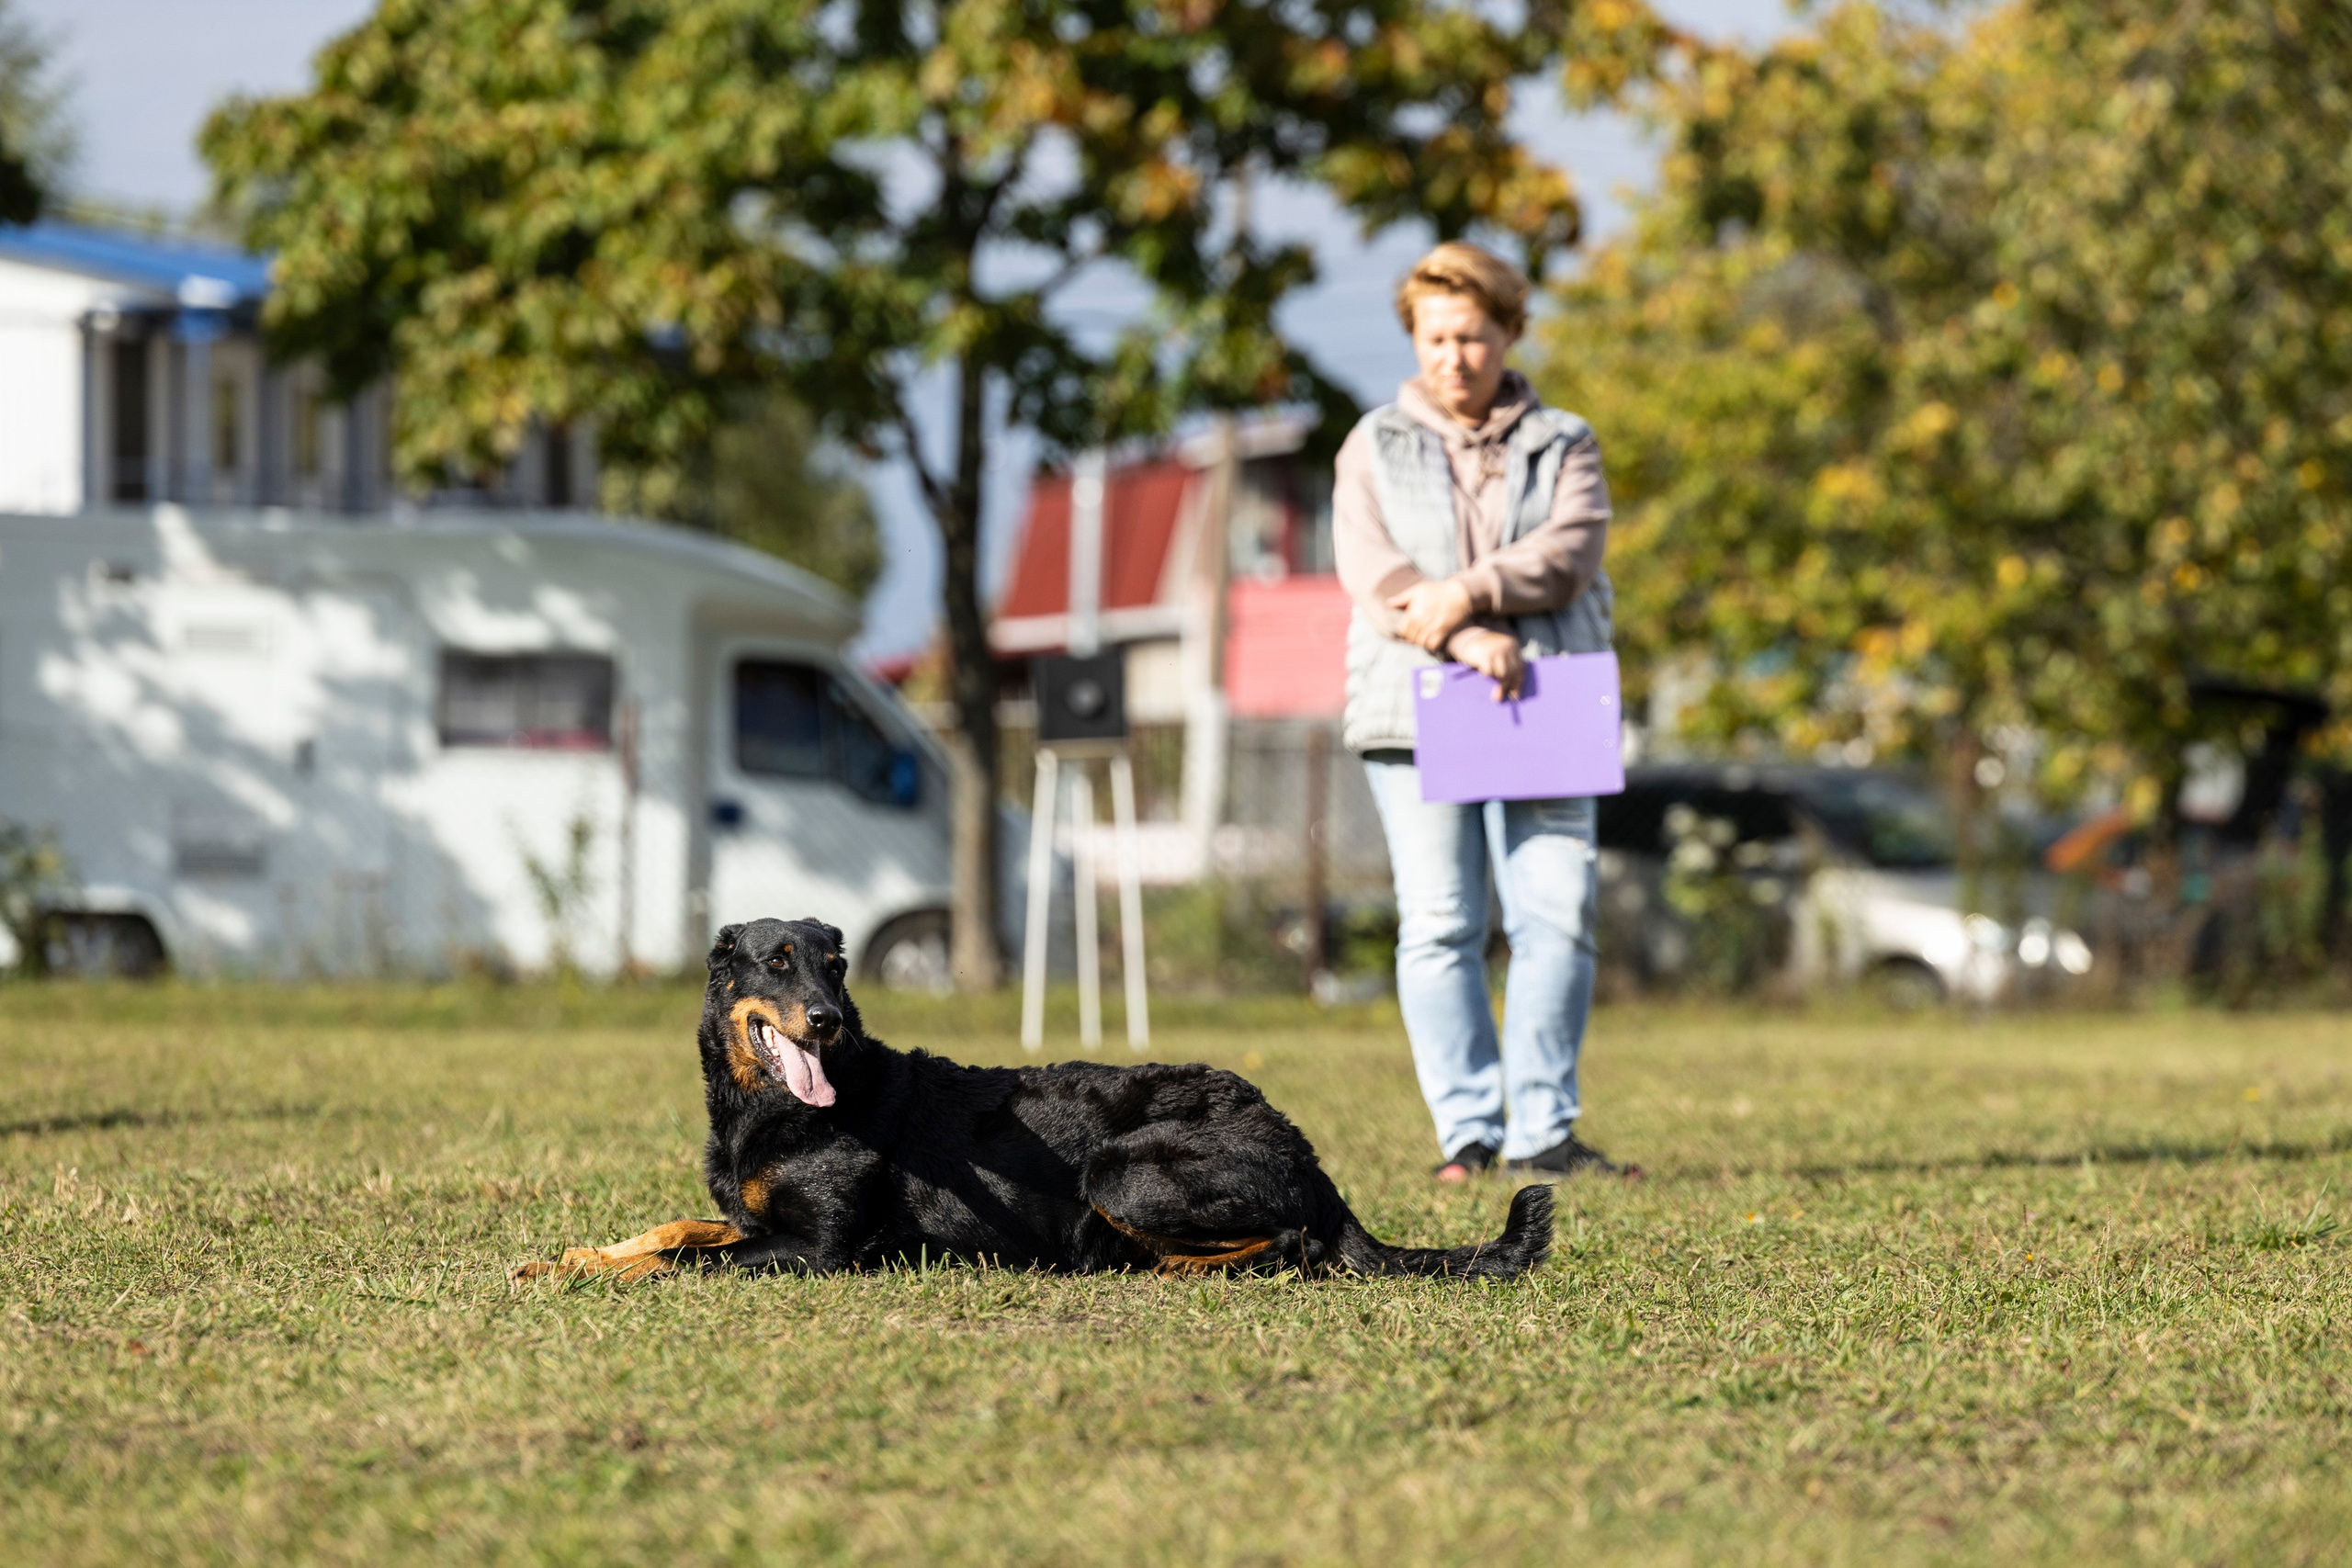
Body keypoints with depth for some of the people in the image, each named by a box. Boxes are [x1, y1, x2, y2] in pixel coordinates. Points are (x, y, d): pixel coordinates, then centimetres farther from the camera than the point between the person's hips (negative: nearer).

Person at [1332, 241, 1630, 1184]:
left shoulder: (1562, 446, 13)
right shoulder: (1375, 448, 13)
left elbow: (1568, 554, -4)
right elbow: (1369, 568, -2)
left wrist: (1466, 593, -19)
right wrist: (1465, 640, -17)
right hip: (1413, 709, 0)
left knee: (1558, 912, -10)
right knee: (1438, 925, -4)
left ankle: (1544, 1131, -6)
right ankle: (1467, 1132, -1)